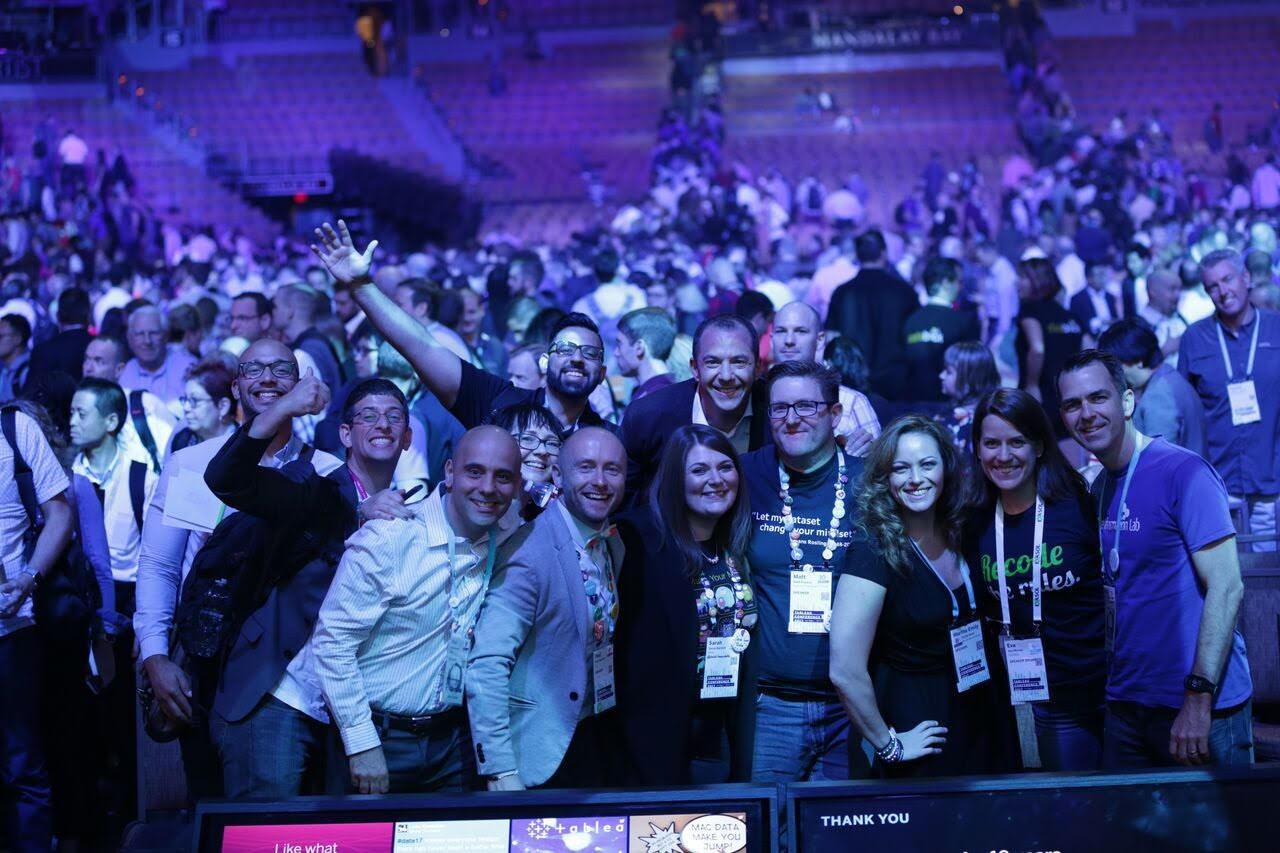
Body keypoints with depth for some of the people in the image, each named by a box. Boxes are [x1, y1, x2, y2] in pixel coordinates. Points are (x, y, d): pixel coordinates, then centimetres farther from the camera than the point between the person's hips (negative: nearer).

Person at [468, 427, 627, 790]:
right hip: (542, 756, -7)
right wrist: (500, 772, -26)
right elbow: (486, 668, -24)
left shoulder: (615, 544, 3)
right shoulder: (528, 554, -21)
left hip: (600, 741, 7)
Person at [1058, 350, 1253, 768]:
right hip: (1126, 707, 7)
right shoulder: (1099, 487, 10)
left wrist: (1199, 699, -21)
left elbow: (1226, 588, -17)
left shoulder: (1184, 473, -13)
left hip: (1200, 709, -7)